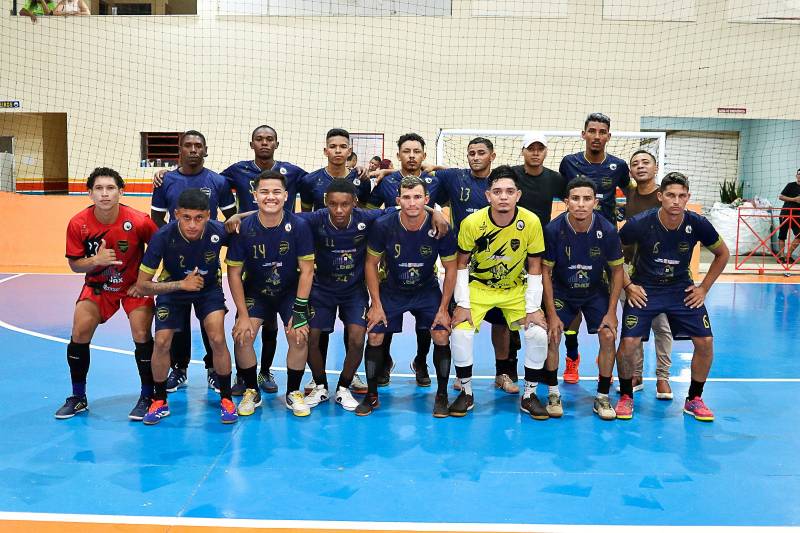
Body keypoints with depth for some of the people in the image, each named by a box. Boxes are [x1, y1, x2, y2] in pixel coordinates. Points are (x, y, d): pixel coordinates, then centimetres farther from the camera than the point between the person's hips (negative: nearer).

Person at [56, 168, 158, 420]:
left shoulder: (138, 221, -23)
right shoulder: (78, 224, -15)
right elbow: (74, 264, -5)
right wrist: (96, 261, -26)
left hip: (134, 285, -2)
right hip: (97, 285, 3)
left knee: (142, 335, -16)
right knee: (79, 332, -9)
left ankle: (147, 397, 4)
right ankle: (78, 398, 11)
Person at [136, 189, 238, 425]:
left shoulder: (219, 232, -28)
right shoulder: (163, 237, -31)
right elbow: (142, 285, -24)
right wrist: (181, 284, -33)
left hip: (209, 288, 0)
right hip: (172, 288, 0)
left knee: (217, 339, -16)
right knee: (161, 341, -11)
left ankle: (226, 399, 5)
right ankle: (159, 401, 13)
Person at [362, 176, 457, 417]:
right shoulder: (383, 226, -21)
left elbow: (450, 269, -8)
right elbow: (371, 264, -7)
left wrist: (443, 309, -9)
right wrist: (376, 305, -9)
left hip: (427, 290, 0)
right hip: (391, 290, 0)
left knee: (442, 336, -15)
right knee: (374, 336, -10)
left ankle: (442, 395, 6)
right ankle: (372, 395, 11)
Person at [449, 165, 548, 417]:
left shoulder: (531, 222, -20)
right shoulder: (472, 223, -23)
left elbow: (534, 267, -10)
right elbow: (462, 264, -10)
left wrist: (533, 308, -11)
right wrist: (462, 304, -14)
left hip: (517, 288, 1)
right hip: (479, 286, -1)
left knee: (539, 334, -14)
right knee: (460, 332, -19)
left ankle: (529, 394, 7)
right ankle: (466, 392, 3)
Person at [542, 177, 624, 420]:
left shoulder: (607, 230, -20)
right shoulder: (553, 229, -23)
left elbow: (617, 270, -7)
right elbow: (546, 272, -13)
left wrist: (611, 312, -11)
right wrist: (552, 314, -15)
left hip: (596, 292, 1)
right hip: (561, 291, -1)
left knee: (608, 336, -12)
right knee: (552, 336, -14)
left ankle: (602, 397, 5)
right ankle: (553, 394, 5)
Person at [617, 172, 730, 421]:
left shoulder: (698, 224, -13)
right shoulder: (640, 224, -20)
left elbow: (722, 254, 6)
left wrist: (704, 288, 1)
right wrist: (628, 285, -8)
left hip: (682, 289, 3)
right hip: (644, 289, -2)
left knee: (705, 342, -5)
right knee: (628, 343, -15)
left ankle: (694, 400, 17)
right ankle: (626, 397, 10)